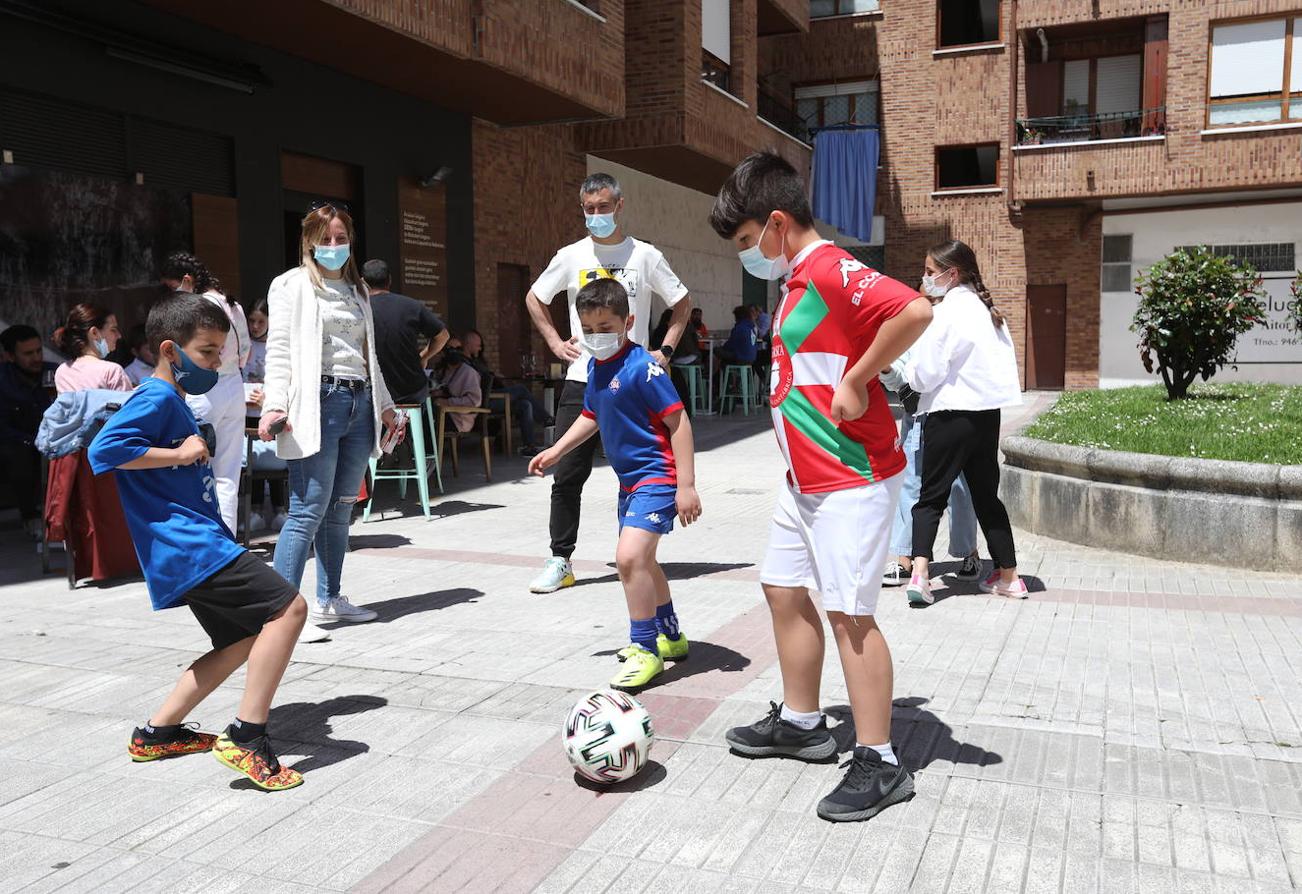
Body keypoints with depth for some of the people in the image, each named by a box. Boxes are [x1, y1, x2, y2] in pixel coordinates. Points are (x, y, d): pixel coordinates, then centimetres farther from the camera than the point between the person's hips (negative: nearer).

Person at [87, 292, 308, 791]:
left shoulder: (175, 402, 21)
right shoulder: (155, 398, -10)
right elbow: (104, 449, -24)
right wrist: (180, 453, -20)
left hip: (196, 548, 11)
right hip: (189, 545, -11)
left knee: (246, 641, 17)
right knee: (287, 607, -19)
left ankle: (158, 733, 25)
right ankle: (246, 738, -15)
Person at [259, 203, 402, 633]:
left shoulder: (358, 289, 22)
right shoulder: (294, 285, 2)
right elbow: (279, 351, -5)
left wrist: (384, 404, 24)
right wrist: (274, 405, -17)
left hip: (360, 403, 7)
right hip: (318, 402, -6)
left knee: (340, 512, 10)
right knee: (309, 511, -11)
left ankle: (329, 600, 20)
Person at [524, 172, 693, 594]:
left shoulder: (645, 255, 2)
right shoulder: (572, 256, 6)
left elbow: (682, 302, 12)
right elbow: (534, 298, 19)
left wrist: (665, 350, 2)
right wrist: (555, 342, 7)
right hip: (582, 383, 1)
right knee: (567, 476, 0)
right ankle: (560, 561, 10)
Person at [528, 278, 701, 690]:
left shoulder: (642, 367, -19)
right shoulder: (595, 367, 7)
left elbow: (678, 422, -19)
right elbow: (591, 416, 24)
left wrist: (686, 485, -22)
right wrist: (556, 451, 18)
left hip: (656, 477, -10)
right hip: (630, 479, 10)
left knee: (630, 557, -19)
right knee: (642, 562, 20)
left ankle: (645, 649, -4)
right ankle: (670, 637, 38)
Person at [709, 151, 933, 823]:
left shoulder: (833, 271, -17)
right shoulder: (798, 282, 14)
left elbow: (914, 311, -33)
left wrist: (857, 382, -24)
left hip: (851, 478, -11)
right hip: (806, 477, 11)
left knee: (848, 613, -6)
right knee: (783, 587, 16)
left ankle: (878, 763, 6)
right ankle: (801, 722, 32)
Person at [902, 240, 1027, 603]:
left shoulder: (947, 312, -12)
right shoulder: (988, 310, 11)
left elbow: (925, 375, -12)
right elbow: (1008, 363, 16)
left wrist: (904, 368, 7)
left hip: (951, 414, -7)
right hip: (987, 412, 7)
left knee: (931, 496, 1)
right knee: (986, 495, 16)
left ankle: (920, 573, -12)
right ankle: (1008, 576, 20)